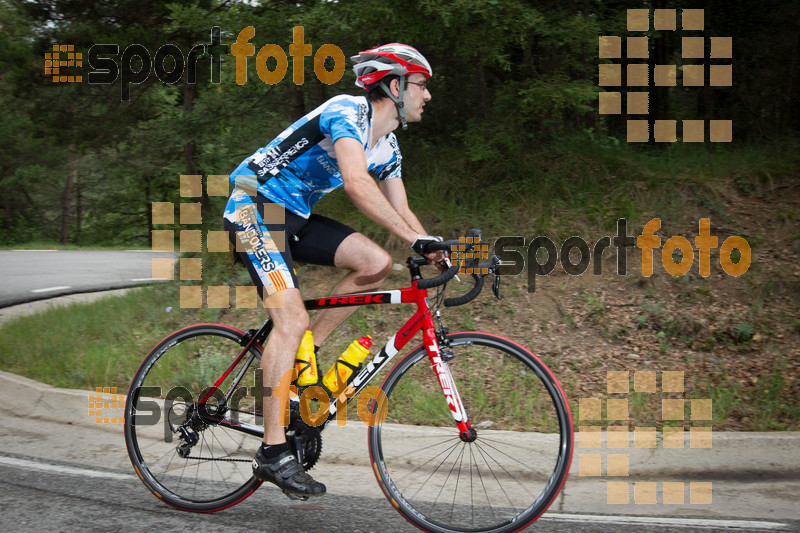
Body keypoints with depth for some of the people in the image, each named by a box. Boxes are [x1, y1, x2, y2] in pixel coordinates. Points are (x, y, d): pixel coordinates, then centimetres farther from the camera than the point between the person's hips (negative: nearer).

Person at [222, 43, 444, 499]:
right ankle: (273, 453, -19)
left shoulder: (387, 145, 10)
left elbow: (400, 211, 10)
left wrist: (438, 256, -5)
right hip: (256, 208, -9)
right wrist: (415, 237, -38)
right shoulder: (347, 112, -19)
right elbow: (357, 184, -34)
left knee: (377, 263, -12)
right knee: (293, 319, -21)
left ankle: (302, 355, 0)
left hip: (297, 216, 9)